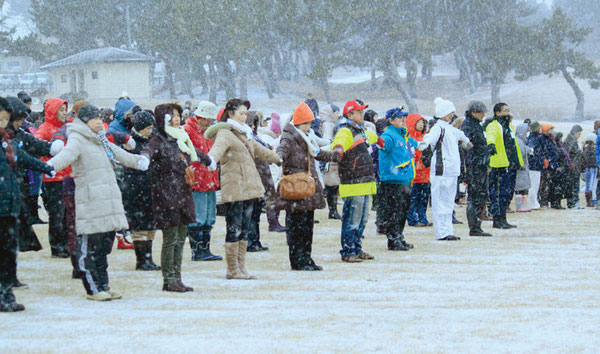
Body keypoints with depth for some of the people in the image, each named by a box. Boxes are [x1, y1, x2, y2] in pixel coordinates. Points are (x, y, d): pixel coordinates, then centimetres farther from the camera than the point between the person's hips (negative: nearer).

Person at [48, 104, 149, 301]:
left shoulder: (100, 141, 21)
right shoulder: (77, 140, -8)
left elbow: (118, 154, 36)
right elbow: (67, 154, -28)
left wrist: (137, 161, 45)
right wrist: (51, 166, -46)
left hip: (108, 200, 9)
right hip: (90, 201, -9)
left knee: (104, 244, 12)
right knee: (89, 245, -6)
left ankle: (103, 286, 19)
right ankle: (93, 290, -1)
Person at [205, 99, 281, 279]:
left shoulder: (244, 133, 21)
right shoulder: (225, 133, -9)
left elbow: (259, 150, 37)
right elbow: (218, 147, -31)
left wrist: (277, 158, 51)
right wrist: (211, 159, -53)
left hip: (248, 187, 9)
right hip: (234, 188, -9)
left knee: (245, 230, 10)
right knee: (234, 230, -6)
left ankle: (241, 267, 14)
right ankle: (232, 269, -1)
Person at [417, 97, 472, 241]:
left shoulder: (449, 128, 17)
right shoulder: (438, 128, -11)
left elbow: (459, 134, 40)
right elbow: (431, 136, -33)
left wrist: (466, 141, 62)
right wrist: (424, 143, -56)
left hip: (452, 171, 9)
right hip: (441, 170, -9)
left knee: (448, 202, 13)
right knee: (440, 201, -6)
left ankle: (447, 231, 19)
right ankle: (441, 232, -5)